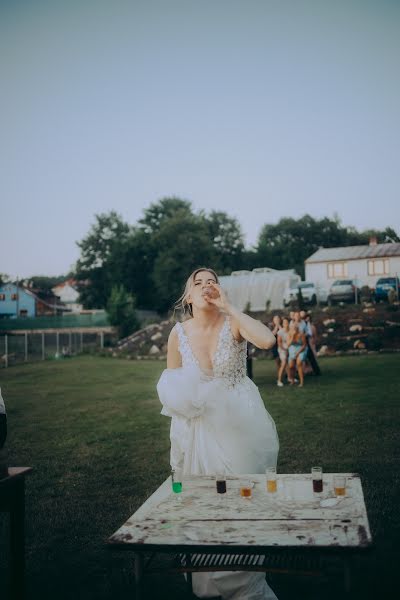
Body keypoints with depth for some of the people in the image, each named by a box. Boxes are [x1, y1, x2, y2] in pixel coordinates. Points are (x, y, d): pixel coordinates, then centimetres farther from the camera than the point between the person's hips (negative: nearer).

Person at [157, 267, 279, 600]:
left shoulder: (233, 323, -11)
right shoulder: (178, 333, -5)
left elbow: (268, 340, -32)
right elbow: (169, 385, 6)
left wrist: (229, 307, -26)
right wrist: (179, 396, -16)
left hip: (239, 425, -1)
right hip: (200, 428, 2)